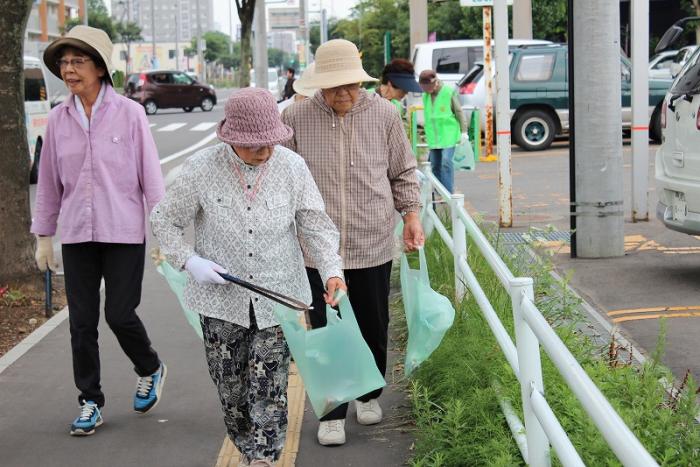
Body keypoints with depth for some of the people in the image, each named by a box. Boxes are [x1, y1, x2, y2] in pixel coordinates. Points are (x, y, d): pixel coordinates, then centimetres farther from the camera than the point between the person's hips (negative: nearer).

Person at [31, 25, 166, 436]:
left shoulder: (129, 114, -6)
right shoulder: (59, 119, 3)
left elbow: (150, 175, -3)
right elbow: (49, 182, 10)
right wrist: (44, 235, 12)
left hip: (123, 233, -3)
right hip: (77, 235, 3)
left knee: (120, 314, -3)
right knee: (82, 322, 5)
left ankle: (151, 370, 27)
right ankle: (91, 403, 19)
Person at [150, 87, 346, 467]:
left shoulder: (292, 167, -7)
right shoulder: (202, 170, -11)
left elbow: (315, 225, -2)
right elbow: (163, 219, 1)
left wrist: (332, 270, -17)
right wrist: (189, 261, -12)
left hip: (276, 296, 0)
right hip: (221, 297, 0)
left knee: (269, 382, -2)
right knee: (230, 384, 10)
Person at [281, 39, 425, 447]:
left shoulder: (384, 114, 0)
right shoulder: (296, 118, -5)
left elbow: (403, 173, 11)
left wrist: (412, 215, 2)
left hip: (373, 246, 2)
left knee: (373, 329, 14)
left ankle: (369, 394, 38)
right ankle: (333, 414, 13)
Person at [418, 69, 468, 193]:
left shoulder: (449, 92, -7)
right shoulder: (425, 96, 9)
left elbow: (459, 112, -5)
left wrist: (463, 132, -6)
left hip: (449, 136, -6)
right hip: (433, 138, 6)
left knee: (446, 163, -15)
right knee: (435, 166, 8)